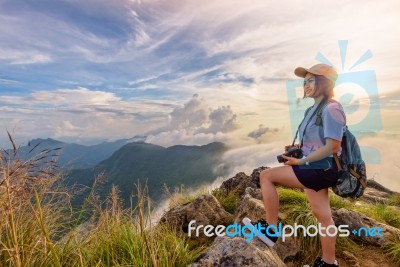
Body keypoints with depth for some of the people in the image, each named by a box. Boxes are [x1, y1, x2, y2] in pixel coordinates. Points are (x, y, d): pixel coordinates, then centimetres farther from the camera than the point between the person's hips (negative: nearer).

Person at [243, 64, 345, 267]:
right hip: (316, 169, 9)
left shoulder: (331, 108, -14)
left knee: (266, 176, -11)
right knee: (323, 217, 16)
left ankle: (271, 229, 1)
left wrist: (301, 161, -18)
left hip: (320, 170, -9)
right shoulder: (315, 109, 14)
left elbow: (332, 147, -21)